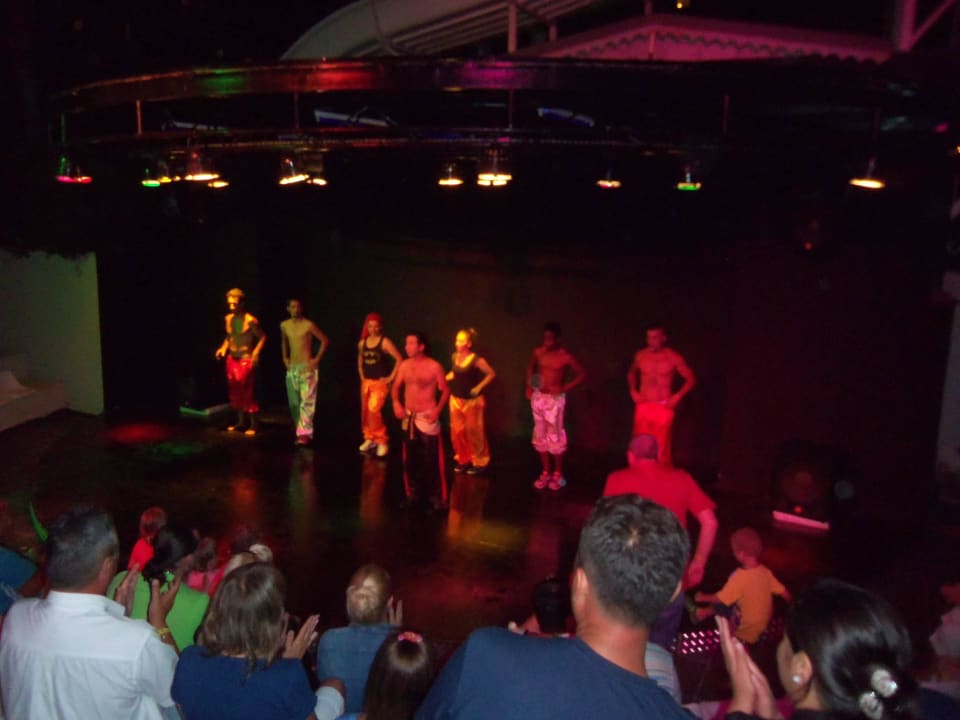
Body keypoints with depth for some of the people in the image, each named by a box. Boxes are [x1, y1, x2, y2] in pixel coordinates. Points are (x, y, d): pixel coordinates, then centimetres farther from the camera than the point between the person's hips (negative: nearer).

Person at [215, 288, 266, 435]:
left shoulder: (250, 320, -17)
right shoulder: (228, 318, 5)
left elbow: (262, 337, -11)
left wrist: (256, 352, -22)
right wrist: (223, 348, 3)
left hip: (245, 360, -7)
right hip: (231, 359, 7)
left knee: (247, 392, -7)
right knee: (235, 391, 12)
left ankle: (253, 425, 2)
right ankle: (241, 421, 25)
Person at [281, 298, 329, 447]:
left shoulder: (309, 325, -10)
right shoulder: (284, 325, 7)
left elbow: (325, 340, -7)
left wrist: (317, 359, -9)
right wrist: (285, 358, 17)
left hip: (307, 367, -6)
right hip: (292, 368, 6)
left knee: (306, 401, -12)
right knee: (294, 402, 8)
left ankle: (305, 433, -14)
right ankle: (299, 431, 20)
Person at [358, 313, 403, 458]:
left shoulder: (385, 342, -10)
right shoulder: (362, 343, 7)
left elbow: (399, 359, -14)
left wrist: (391, 377, -13)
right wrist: (362, 376, 13)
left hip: (380, 382, -6)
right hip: (366, 382, 6)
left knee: (373, 410, -18)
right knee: (365, 411, 8)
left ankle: (382, 441, -5)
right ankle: (369, 439, 24)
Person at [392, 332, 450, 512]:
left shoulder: (434, 366, -11)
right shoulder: (405, 365, 4)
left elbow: (445, 390, -5)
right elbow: (396, 386, 13)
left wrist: (437, 409, -17)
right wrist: (396, 402, -6)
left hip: (427, 418, -5)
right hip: (409, 417, 5)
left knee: (432, 459, -6)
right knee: (410, 459, 12)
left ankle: (438, 497, 3)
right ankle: (414, 494, 26)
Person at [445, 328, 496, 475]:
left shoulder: (476, 360, -17)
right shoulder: (454, 357, 0)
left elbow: (491, 374, -10)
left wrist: (479, 387, -15)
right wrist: (448, 376, 0)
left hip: (472, 400, -6)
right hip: (455, 399, 6)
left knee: (473, 431, 2)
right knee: (457, 431, 9)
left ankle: (479, 461, 16)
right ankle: (463, 459, 25)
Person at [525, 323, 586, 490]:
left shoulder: (565, 356, -12)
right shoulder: (538, 352, 1)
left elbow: (582, 374, -7)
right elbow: (530, 367, 21)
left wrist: (564, 388, -15)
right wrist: (528, 386, 9)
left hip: (555, 399, -5)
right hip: (538, 397, 5)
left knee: (555, 436, -3)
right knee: (540, 435, 10)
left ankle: (558, 474, 11)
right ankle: (545, 473, 21)